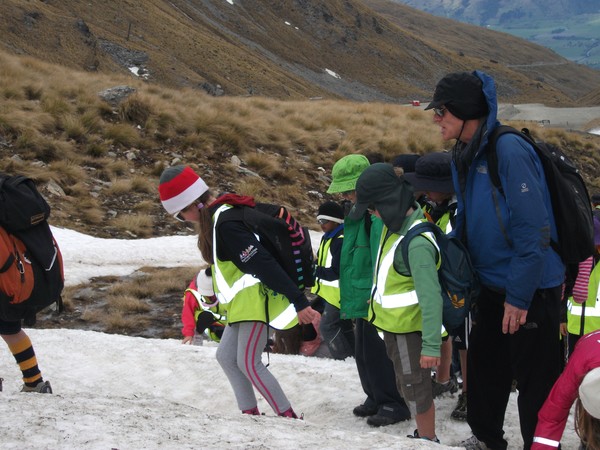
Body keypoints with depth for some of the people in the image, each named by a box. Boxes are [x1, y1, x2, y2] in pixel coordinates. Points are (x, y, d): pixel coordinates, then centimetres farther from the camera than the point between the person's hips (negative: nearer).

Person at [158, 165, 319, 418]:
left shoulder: (225, 224, -25)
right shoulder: (217, 216, 8)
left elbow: (263, 263, -28)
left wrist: (299, 302, -29)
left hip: (256, 300, -10)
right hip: (243, 302, 10)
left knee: (248, 363, -9)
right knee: (226, 356, 12)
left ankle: (289, 417, -5)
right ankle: (250, 413, 17)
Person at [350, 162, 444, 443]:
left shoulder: (417, 243, -29)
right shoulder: (395, 224, -1)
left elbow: (430, 296, -32)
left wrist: (431, 345, -33)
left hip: (409, 328, -10)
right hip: (392, 324, 10)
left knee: (415, 388, 3)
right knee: (406, 386, 21)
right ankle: (423, 437, 34)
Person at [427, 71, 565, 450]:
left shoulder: (509, 151, -23)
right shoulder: (465, 155, 5)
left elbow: (534, 229, -24)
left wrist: (519, 295, -22)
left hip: (530, 289, -9)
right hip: (492, 284, 9)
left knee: (535, 377, 0)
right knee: (485, 364, 19)